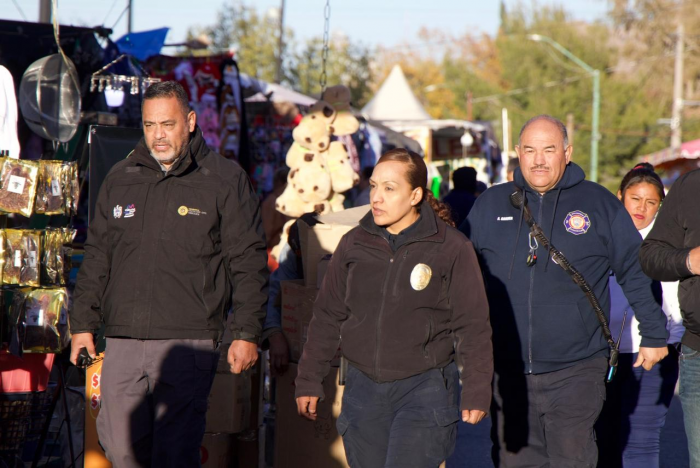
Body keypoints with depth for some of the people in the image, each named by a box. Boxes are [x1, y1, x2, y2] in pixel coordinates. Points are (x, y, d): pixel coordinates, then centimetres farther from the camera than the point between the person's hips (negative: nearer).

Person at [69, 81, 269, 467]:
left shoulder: (225, 180, 2)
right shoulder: (120, 179, 14)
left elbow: (248, 261, 1)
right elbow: (96, 257, 20)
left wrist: (246, 333, -4)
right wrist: (83, 323, 14)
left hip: (189, 344, -4)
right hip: (122, 342, 4)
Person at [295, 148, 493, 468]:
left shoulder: (452, 248, -4)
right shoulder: (354, 244, 8)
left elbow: (472, 327, -2)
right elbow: (327, 318, 14)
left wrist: (476, 393, -7)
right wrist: (308, 381, 12)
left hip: (425, 386, -4)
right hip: (363, 388, 5)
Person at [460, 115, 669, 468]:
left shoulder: (599, 204, 3)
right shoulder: (490, 205, 9)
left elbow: (637, 273, 9)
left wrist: (653, 335, 10)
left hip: (576, 370, -3)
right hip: (508, 371, 3)